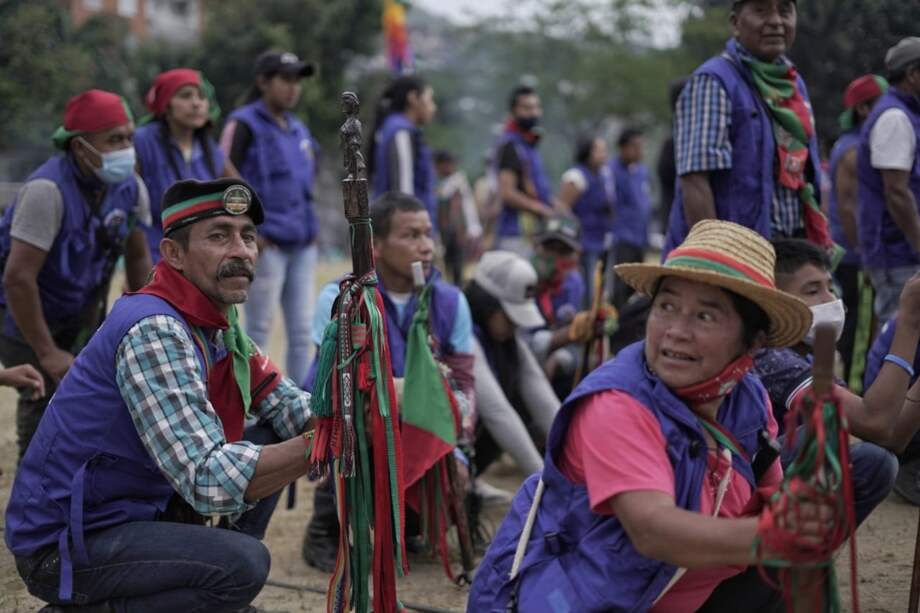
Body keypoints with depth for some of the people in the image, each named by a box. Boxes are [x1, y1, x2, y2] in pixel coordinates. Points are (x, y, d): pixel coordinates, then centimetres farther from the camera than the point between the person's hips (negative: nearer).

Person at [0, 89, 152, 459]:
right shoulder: (48, 190, -27)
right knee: (47, 410, -12)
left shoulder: (130, 188, -7)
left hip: (82, 317, 6)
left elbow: (137, 257, 9)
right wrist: (48, 354, -24)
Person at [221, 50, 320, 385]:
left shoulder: (298, 129, 15)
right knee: (258, 332, -1)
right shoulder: (245, 124, -6)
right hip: (266, 245, -7)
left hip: (303, 244, 7)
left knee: (303, 332, 8)